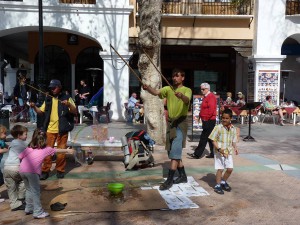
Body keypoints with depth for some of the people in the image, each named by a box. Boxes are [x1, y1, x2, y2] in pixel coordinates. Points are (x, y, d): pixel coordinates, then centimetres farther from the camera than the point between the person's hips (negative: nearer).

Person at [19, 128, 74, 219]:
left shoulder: (29, 148, 21)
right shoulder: (46, 149, 14)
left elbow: (20, 156, 13)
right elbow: (57, 150, 28)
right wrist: (67, 150, 44)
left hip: (22, 170, 6)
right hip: (32, 171, -5)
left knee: (29, 189, 21)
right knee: (35, 191, 1)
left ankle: (29, 208, 33)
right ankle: (38, 212, 1)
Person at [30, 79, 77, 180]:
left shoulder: (67, 98, -1)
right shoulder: (48, 99, 10)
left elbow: (74, 112, -6)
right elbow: (41, 111, 14)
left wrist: (69, 105, -25)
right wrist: (34, 107, -5)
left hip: (62, 130, -3)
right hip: (50, 129, 3)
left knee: (61, 151, 6)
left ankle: (60, 170, 19)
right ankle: (45, 170, 12)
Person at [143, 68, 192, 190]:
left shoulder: (187, 90, -4)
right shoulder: (168, 89, 9)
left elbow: (187, 100, -26)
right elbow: (156, 92, -9)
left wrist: (181, 96, -49)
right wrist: (147, 88, -30)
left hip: (181, 122, -6)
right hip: (171, 122, 6)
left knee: (175, 151, -11)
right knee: (173, 151, 13)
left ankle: (169, 180, -9)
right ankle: (183, 176, 27)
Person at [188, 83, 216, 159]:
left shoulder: (211, 96, -13)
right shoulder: (206, 97, 17)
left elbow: (211, 109, -23)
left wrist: (206, 118, -19)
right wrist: (201, 116, 14)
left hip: (209, 121, -10)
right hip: (207, 121, 10)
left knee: (203, 138, -7)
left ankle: (197, 154, -5)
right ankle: (213, 153, 18)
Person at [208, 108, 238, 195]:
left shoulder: (233, 129, 3)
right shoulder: (218, 127, -12)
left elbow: (233, 141, 13)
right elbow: (213, 140, -11)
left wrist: (235, 148, -5)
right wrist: (219, 149, -22)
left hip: (228, 152, 5)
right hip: (219, 152, -5)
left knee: (230, 169, 7)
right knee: (220, 169, -3)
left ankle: (223, 182, 31)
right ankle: (218, 185, 14)